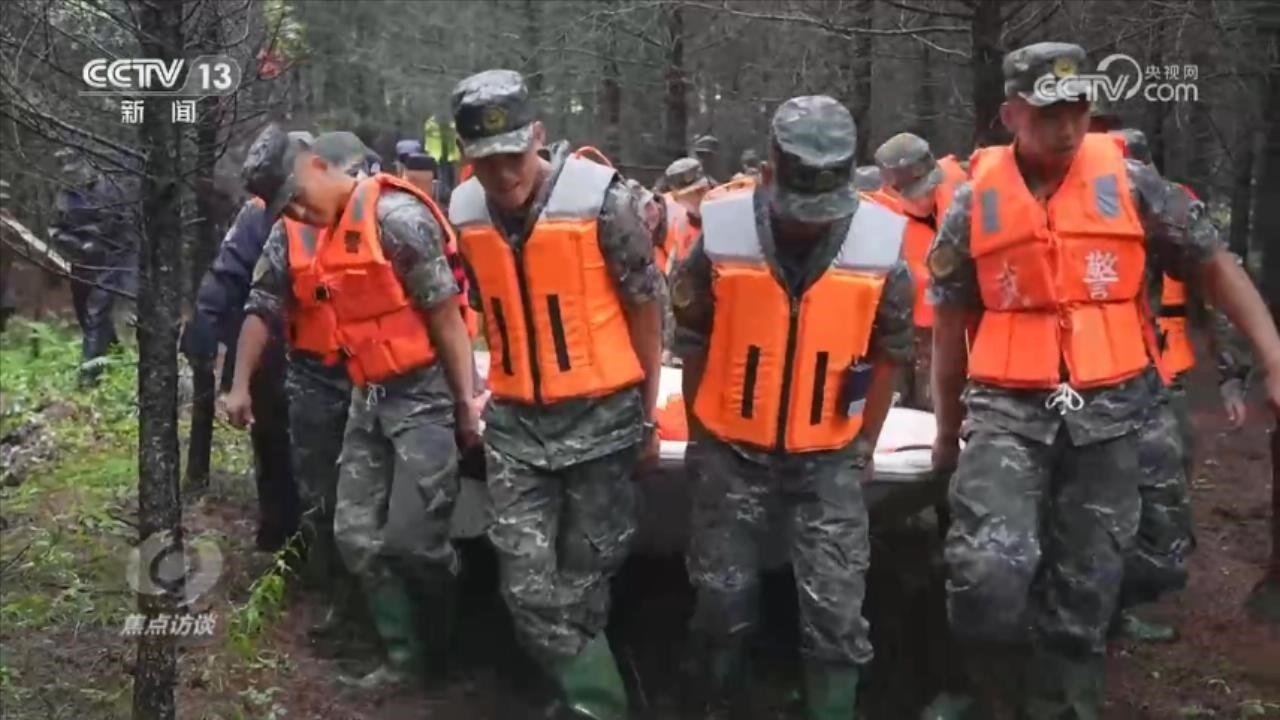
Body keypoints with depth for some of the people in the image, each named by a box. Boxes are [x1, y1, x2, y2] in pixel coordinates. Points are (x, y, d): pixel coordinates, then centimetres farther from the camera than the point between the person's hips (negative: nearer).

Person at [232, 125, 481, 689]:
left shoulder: (395, 216, -18)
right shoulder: (292, 238, 5)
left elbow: (445, 313, -17)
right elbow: (262, 306, 13)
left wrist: (466, 402, -15)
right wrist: (240, 385, 5)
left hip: (424, 393, -8)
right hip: (367, 397, 8)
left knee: (411, 539, -10)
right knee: (357, 538, 8)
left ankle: (459, 647, 16)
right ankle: (405, 658, 20)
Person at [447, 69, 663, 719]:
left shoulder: (601, 198, -14)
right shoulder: (465, 215, -1)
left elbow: (644, 308, -3)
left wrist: (647, 415, 1)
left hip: (600, 416, -3)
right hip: (515, 423, 3)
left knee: (584, 582, 8)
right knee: (530, 589, -4)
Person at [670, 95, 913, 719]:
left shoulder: (881, 245, -12)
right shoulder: (722, 233, -13)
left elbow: (887, 356, 2)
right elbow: (694, 346, 0)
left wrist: (863, 447, 7)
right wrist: (701, 438, 6)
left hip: (829, 455, 0)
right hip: (734, 449, 0)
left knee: (835, 606, -2)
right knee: (722, 595, 9)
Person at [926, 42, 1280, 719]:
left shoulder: (1130, 183, 1)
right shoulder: (974, 201, 2)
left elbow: (1213, 266, 8)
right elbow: (950, 322, 12)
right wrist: (947, 429, 17)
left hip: (1106, 414, 1)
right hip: (1007, 410, -1)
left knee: (1081, 599, 9)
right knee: (988, 573, -19)